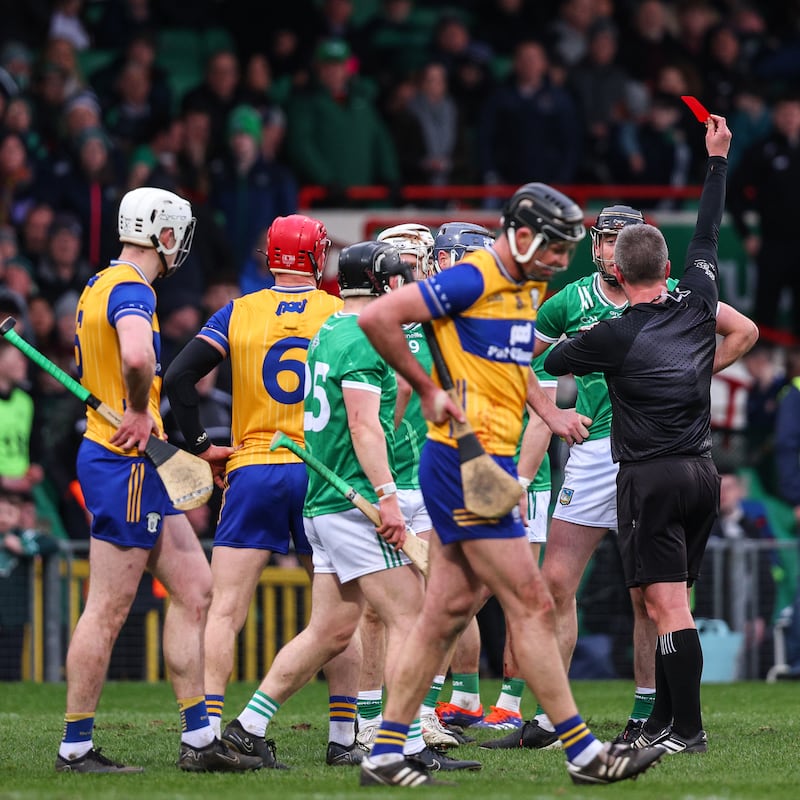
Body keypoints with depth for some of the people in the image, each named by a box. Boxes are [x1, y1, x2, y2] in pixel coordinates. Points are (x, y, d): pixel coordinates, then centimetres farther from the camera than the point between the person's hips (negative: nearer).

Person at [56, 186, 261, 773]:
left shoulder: (102, 287, 17)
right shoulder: (130, 290, -15)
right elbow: (137, 356, -36)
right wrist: (139, 412, -19)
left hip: (140, 468, 10)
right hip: (125, 465, -10)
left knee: (194, 588, 10)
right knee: (109, 609, -5)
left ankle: (199, 739, 10)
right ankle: (75, 747, 0)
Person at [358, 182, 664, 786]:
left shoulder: (529, 289, 16)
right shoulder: (473, 279, -13)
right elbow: (378, 317, -17)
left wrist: (550, 413, 18)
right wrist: (427, 389, -12)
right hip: (465, 460, -10)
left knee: (448, 612, 8)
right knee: (532, 606, -7)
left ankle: (385, 755, 11)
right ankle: (583, 752, -3)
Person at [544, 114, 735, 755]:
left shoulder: (614, 338, -9)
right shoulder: (697, 305, 4)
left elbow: (551, 364, 7)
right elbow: (707, 237, 19)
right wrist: (717, 160, 29)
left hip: (651, 477, -6)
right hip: (702, 473, 6)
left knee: (667, 606, -8)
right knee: (671, 603, 12)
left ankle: (689, 727, -11)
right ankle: (662, 723, 15)